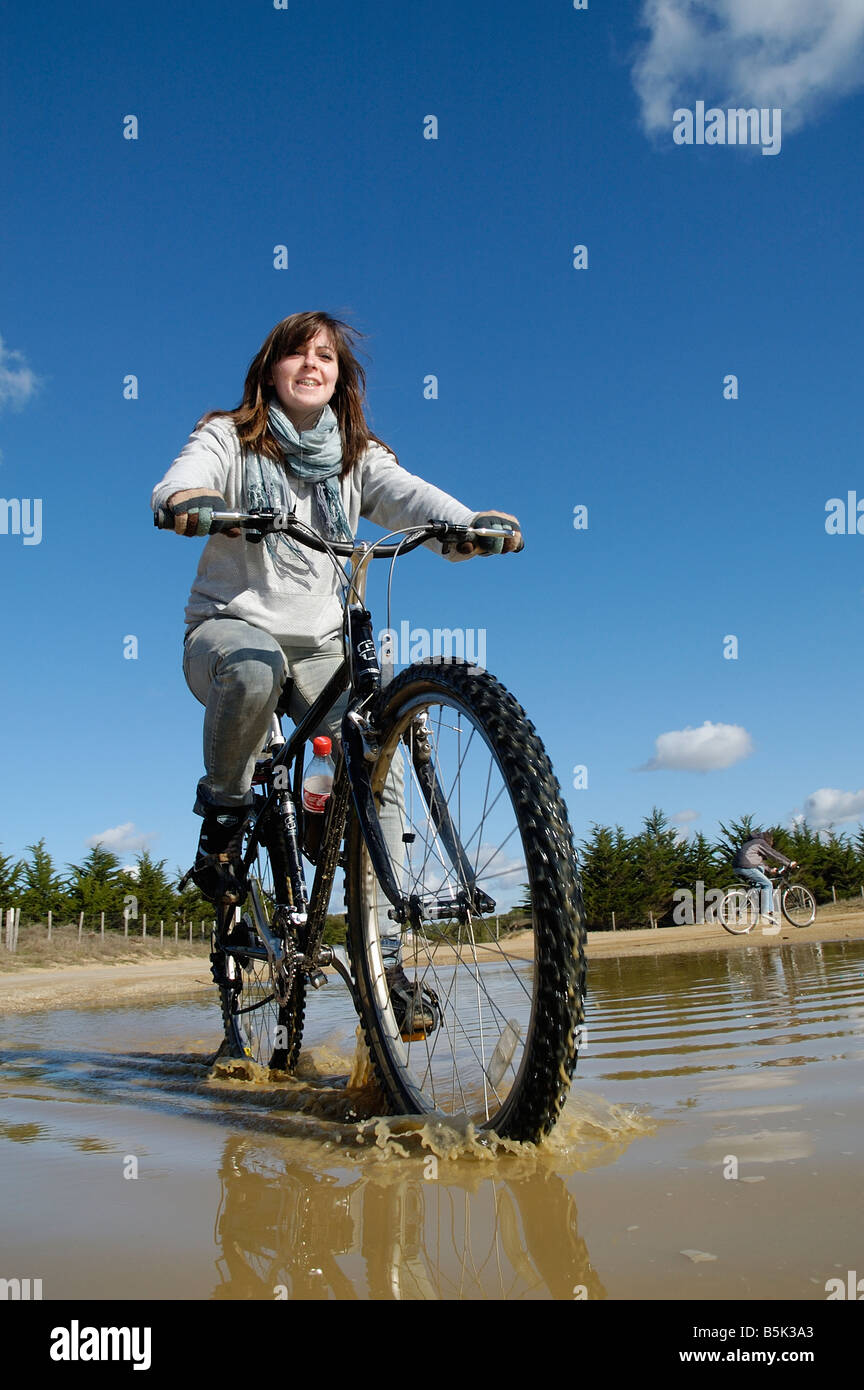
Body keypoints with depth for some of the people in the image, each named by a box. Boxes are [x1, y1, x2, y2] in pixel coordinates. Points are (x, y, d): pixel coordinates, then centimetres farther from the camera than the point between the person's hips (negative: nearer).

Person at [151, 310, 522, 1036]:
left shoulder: (358, 456, 8)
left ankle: (384, 953, -11)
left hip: (320, 644, 3)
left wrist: (476, 524, -34)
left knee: (378, 766, -19)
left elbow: (415, 499, -12)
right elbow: (181, 482, -19)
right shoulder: (229, 437, 2)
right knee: (254, 669, -39)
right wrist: (191, 504, -45)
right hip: (231, 626, -2)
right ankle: (223, 819, -12)